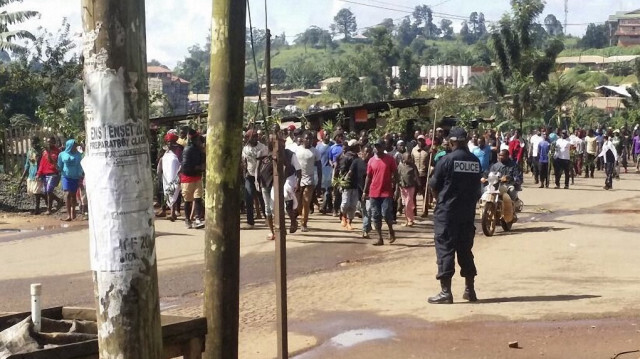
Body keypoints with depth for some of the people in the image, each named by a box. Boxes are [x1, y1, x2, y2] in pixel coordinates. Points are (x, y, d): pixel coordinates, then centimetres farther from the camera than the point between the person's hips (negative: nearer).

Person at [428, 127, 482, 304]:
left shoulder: (447, 160, -12)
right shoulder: (475, 161, 4)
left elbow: (434, 185, -5)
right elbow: (477, 187, 8)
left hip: (447, 211, -5)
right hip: (468, 212, 5)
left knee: (445, 249, -1)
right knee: (465, 249, 14)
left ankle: (445, 292, -3)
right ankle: (470, 290, 19)